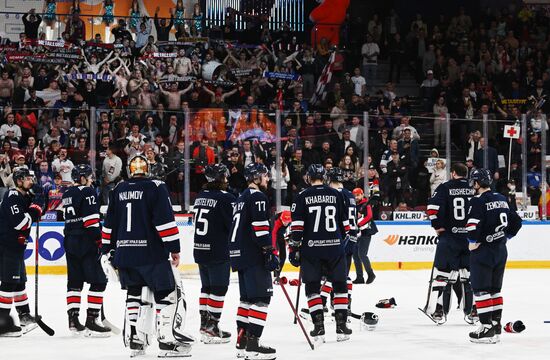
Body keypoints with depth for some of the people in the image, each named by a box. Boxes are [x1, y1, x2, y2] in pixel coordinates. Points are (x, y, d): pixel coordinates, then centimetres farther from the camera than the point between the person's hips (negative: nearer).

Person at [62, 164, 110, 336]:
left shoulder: (67, 194, 15)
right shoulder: (87, 192, -10)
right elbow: (91, 220, -17)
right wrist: (99, 241, -14)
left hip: (70, 242, 9)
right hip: (86, 242, -9)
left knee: (74, 281, 12)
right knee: (98, 281, -6)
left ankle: (73, 318, 10)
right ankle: (92, 319, -12)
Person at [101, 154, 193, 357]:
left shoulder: (117, 191, 11)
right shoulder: (156, 188, -6)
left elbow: (109, 224, 15)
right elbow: (165, 220, -13)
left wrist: (108, 250, 24)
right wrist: (174, 248, -9)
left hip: (124, 254, 6)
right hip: (151, 254, -6)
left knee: (136, 293, 17)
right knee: (167, 295, -1)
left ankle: (134, 340, 14)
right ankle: (168, 340, -9)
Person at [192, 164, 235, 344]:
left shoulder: (200, 196, 10)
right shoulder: (226, 198, -15)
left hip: (200, 250, 8)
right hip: (218, 252, -8)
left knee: (207, 286, 17)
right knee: (219, 288, -3)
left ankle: (205, 322, 20)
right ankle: (212, 327, -4)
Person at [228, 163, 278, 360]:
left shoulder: (242, 198, 22)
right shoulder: (257, 196, -10)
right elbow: (260, 227, -19)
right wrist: (270, 252, -18)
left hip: (239, 254, 10)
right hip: (254, 255, -10)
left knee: (247, 298, 14)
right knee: (261, 298, -10)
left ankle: (242, 343, 15)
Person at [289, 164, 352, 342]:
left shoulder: (303, 196, -2)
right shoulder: (336, 194, 6)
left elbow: (297, 226, -6)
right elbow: (345, 222, 11)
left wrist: (293, 248, -1)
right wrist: (344, 241, 24)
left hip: (311, 249, -1)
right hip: (335, 247, 2)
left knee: (312, 287, 8)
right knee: (340, 285, 11)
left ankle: (319, 327, 1)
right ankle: (341, 326, 7)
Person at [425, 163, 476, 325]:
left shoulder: (445, 188, -4)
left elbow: (433, 206, -15)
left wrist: (437, 226, -3)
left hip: (449, 237, -3)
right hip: (471, 237, 3)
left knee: (443, 273, 5)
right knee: (470, 274, 11)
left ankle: (440, 311, 3)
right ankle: (471, 312, 11)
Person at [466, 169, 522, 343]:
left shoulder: (478, 201, -14)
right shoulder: (502, 199, 11)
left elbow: (473, 226, -24)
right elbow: (516, 221, 17)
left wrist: (473, 243, -10)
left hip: (483, 251, -8)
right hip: (500, 251, 8)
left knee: (481, 290, -4)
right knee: (495, 289, 15)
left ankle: (487, 328, -8)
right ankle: (496, 326, 17)